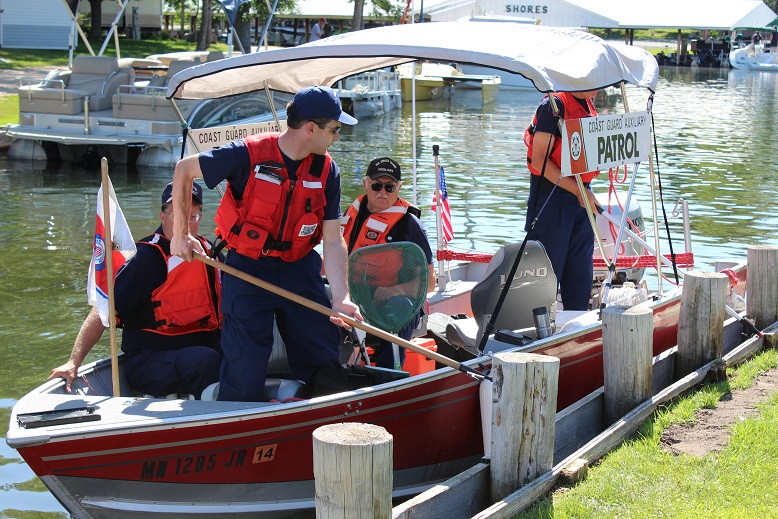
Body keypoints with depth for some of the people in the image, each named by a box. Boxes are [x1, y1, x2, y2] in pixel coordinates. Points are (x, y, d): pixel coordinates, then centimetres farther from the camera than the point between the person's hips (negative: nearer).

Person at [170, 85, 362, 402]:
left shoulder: (326, 170, -5)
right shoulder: (248, 155, -19)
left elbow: (333, 240, -7)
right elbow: (184, 169, -5)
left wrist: (340, 298, -18)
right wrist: (181, 234, -4)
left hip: (300, 269, 4)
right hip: (248, 269, -4)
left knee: (326, 363, 9)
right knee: (245, 367, -5)